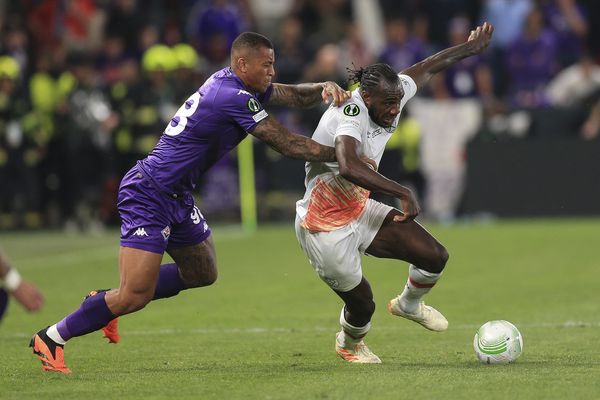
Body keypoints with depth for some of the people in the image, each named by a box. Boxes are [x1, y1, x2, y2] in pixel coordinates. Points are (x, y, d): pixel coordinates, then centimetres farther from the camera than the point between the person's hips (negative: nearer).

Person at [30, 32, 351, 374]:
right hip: (148, 195, -11)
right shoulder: (235, 98, -20)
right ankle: (52, 338, 1)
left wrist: (326, 87, -6)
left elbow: (294, 95, 14)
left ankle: (106, 301, 25)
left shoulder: (230, 82, 8)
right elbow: (287, 144, -17)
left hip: (176, 198, 11)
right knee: (136, 297, -14)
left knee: (202, 274, 18)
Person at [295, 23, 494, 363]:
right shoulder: (351, 112, -31)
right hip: (325, 229, -8)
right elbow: (348, 167, -50)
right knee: (362, 305, 2)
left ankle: (409, 305, 34)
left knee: (435, 256, -1)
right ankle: (349, 344, 40)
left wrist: (469, 48, 27)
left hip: (360, 211, 8)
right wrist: (402, 192, -46)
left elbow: (425, 69, 13)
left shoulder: (390, 95, -7)